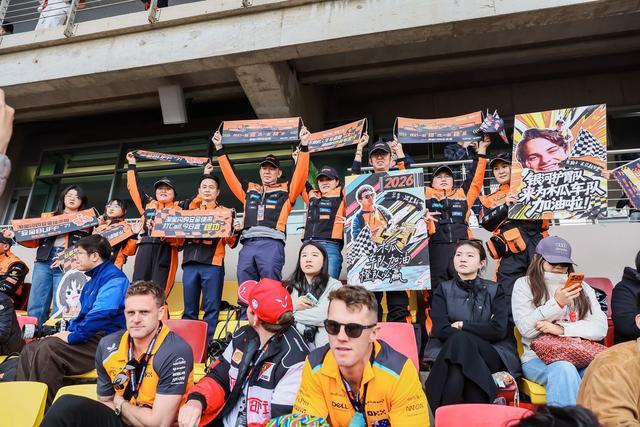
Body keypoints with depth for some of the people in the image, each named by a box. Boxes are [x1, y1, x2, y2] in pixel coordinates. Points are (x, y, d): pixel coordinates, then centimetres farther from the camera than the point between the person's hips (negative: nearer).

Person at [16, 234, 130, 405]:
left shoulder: (113, 278, -13)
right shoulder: (94, 279, 22)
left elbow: (101, 314, -26)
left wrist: (72, 336, -18)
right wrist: (68, 331, 11)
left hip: (105, 340, -10)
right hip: (89, 336, 10)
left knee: (47, 349, -26)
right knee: (29, 350, 1)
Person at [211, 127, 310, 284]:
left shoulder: (285, 190, 18)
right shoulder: (249, 190, 28)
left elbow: (300, 174, 6)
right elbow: (230, 174, 27)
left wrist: (304, 145, -1)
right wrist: (219, 148, 25)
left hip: (272, 243, -4)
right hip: (248, 244, 4)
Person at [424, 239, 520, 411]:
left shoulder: (494, 290, 12)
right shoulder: (443, 290, 12)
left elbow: (499, 330, -4)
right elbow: (441, 330, -5)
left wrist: (462, 326, -5)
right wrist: (480, 331, -12)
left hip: (491, 355, 0)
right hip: (449, 354, 0)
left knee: (460, 341, -34)